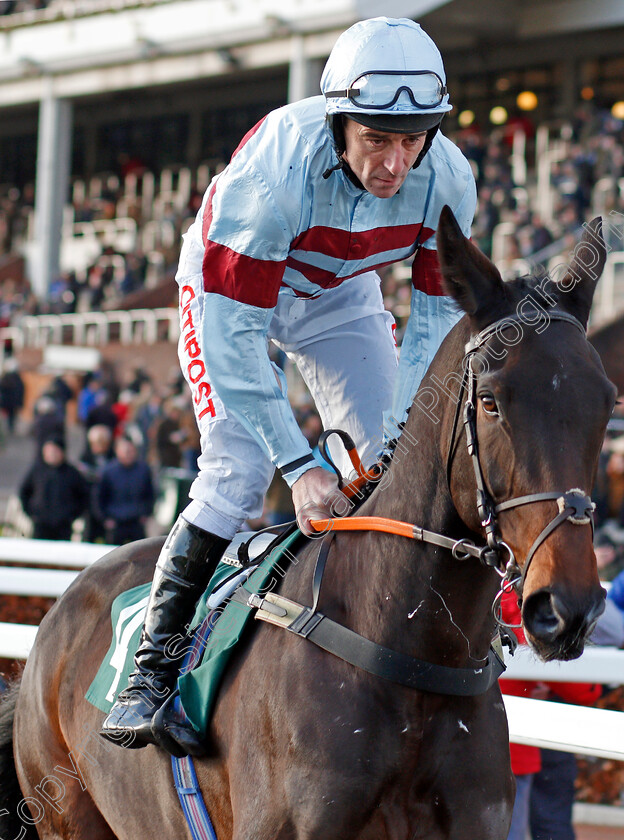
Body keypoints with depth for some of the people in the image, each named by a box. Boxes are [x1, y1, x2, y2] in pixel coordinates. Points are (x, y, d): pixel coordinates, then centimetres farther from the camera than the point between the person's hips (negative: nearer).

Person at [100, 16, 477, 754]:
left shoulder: (447, 181, -28)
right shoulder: (273, 173, -41)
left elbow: (439, 319, -16)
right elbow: (230, 333, -38)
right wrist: (299, 463, -41)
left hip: (340, 294, 5)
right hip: (230, 284, -4)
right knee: (238, 473, -19)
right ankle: (152, 670, -13)